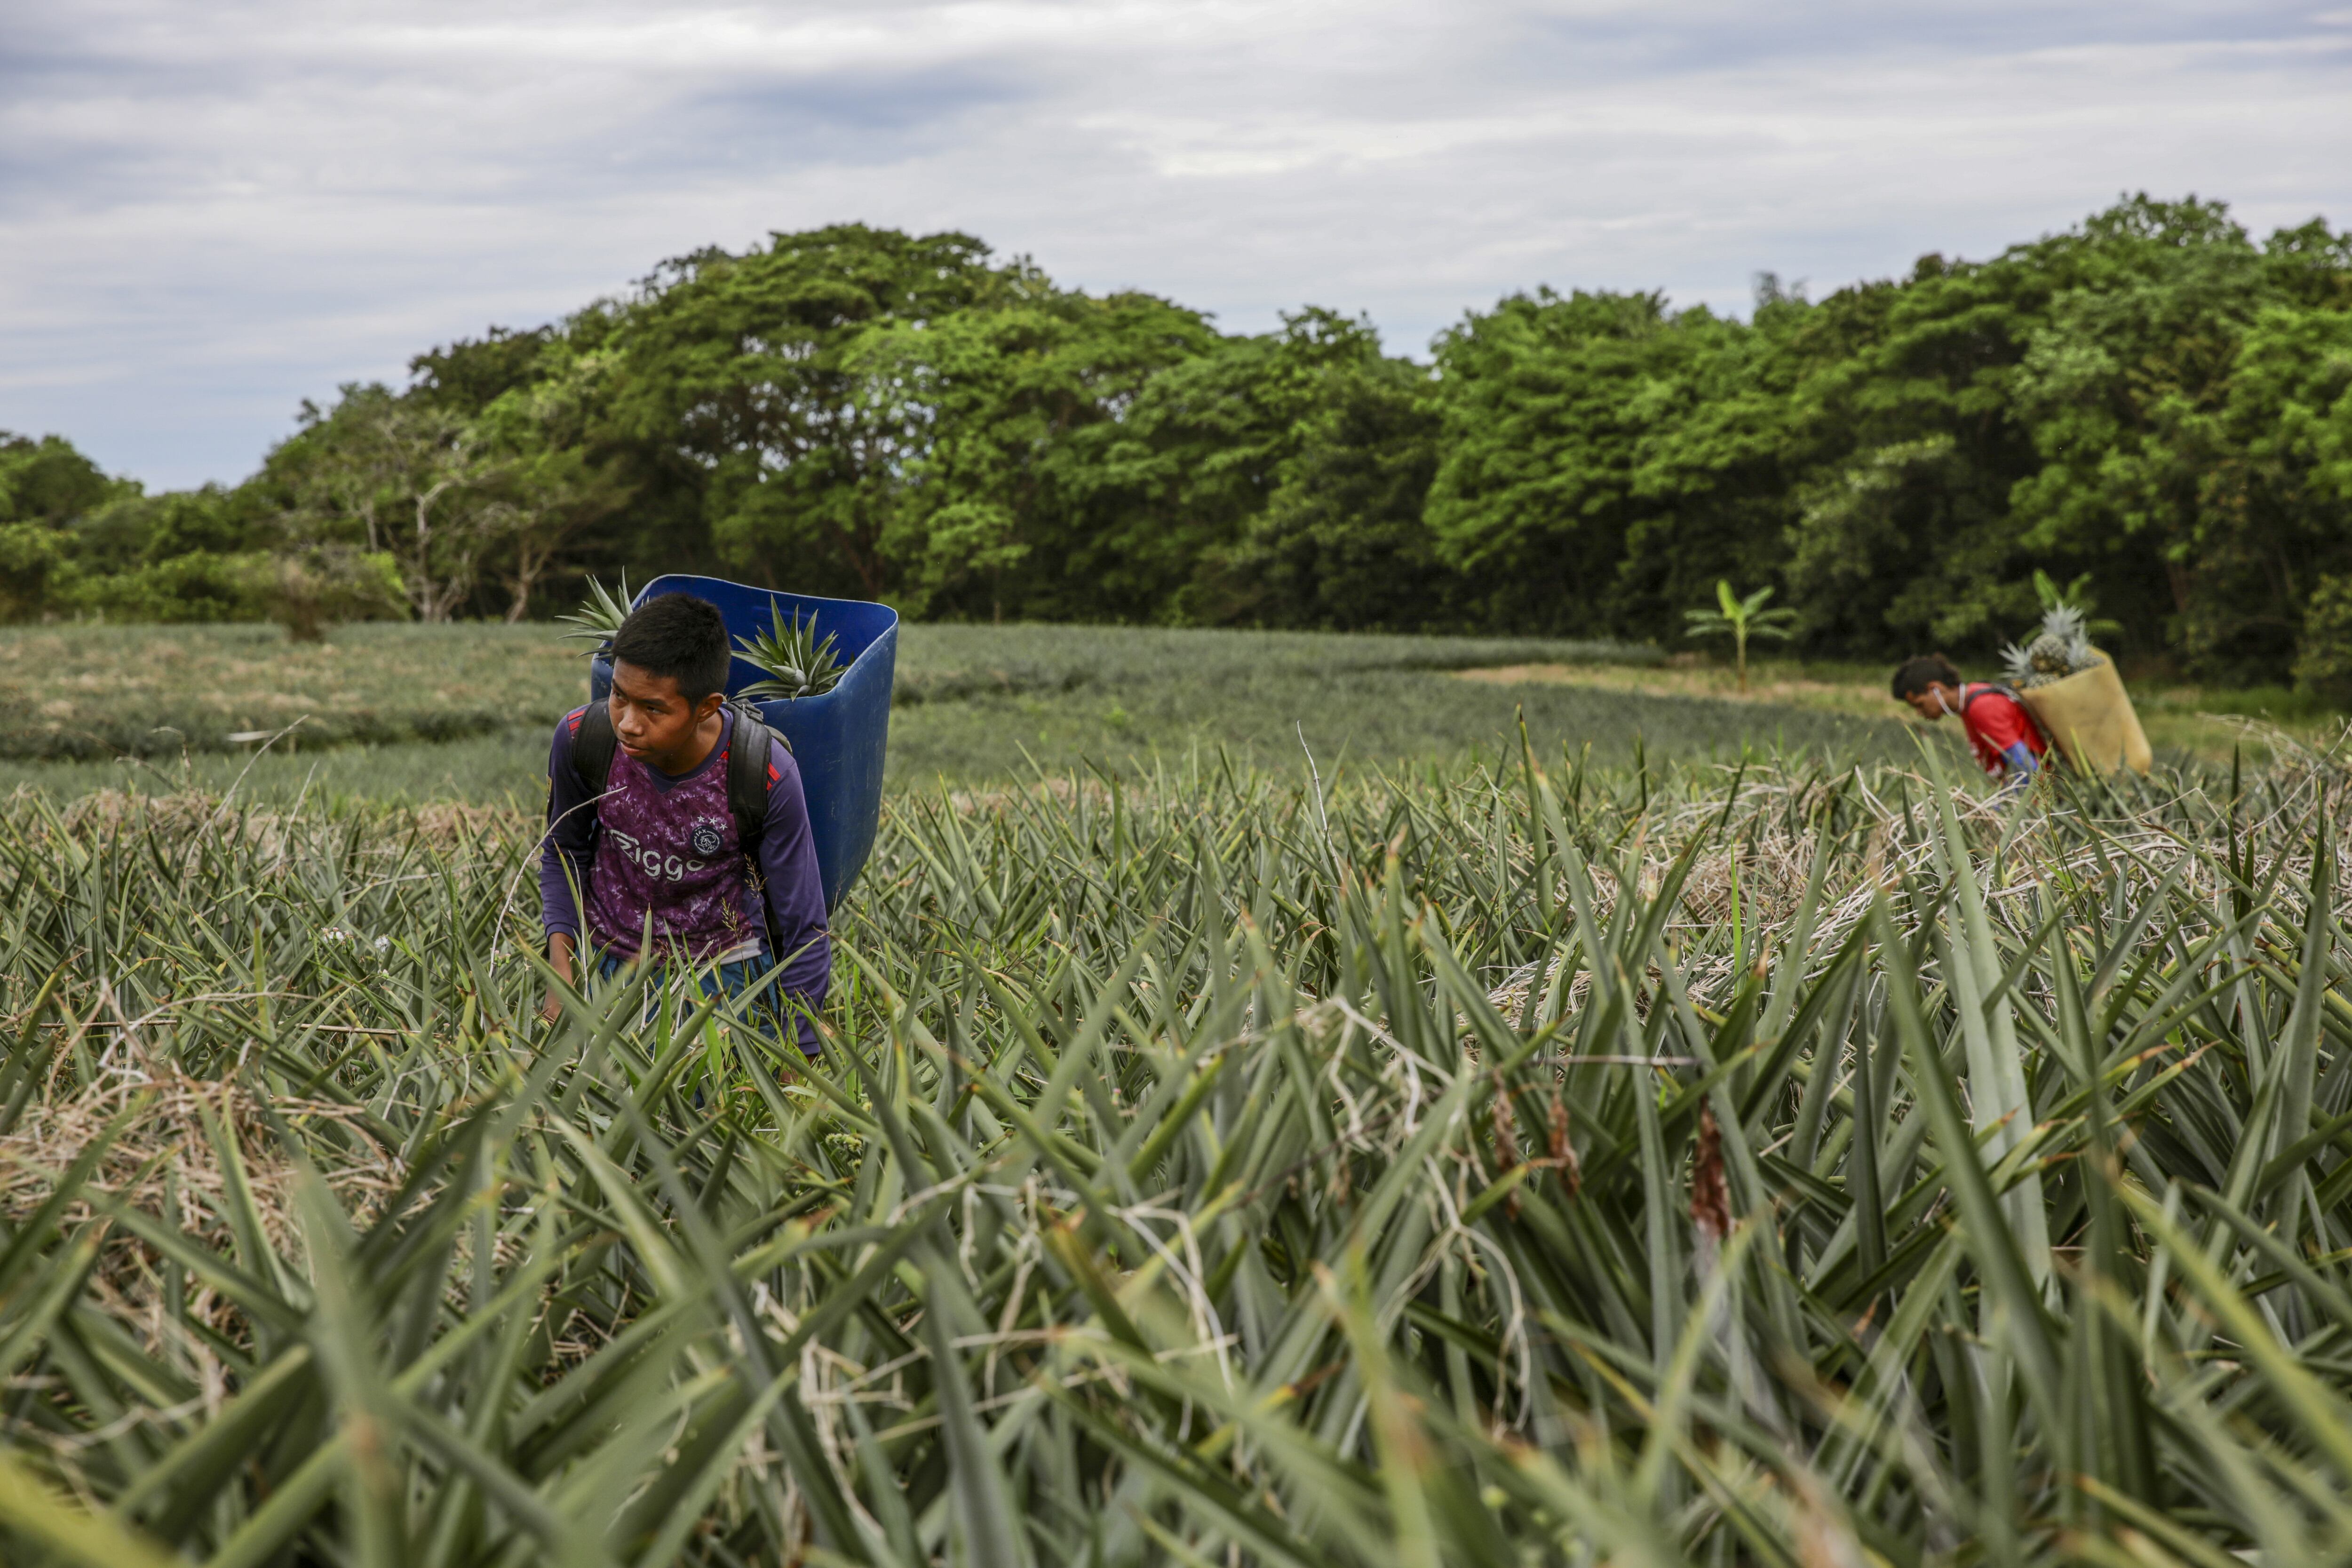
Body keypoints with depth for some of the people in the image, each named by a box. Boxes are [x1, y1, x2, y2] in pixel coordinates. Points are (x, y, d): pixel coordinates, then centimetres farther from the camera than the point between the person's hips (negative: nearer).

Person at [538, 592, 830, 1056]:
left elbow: (805, 931, -15)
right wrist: (560, 969, -11)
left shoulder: (767, 775, -26)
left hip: (727, 970, -1)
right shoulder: (581, 739, -19)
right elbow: (564, 852, 3)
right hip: (611, 963, 2)